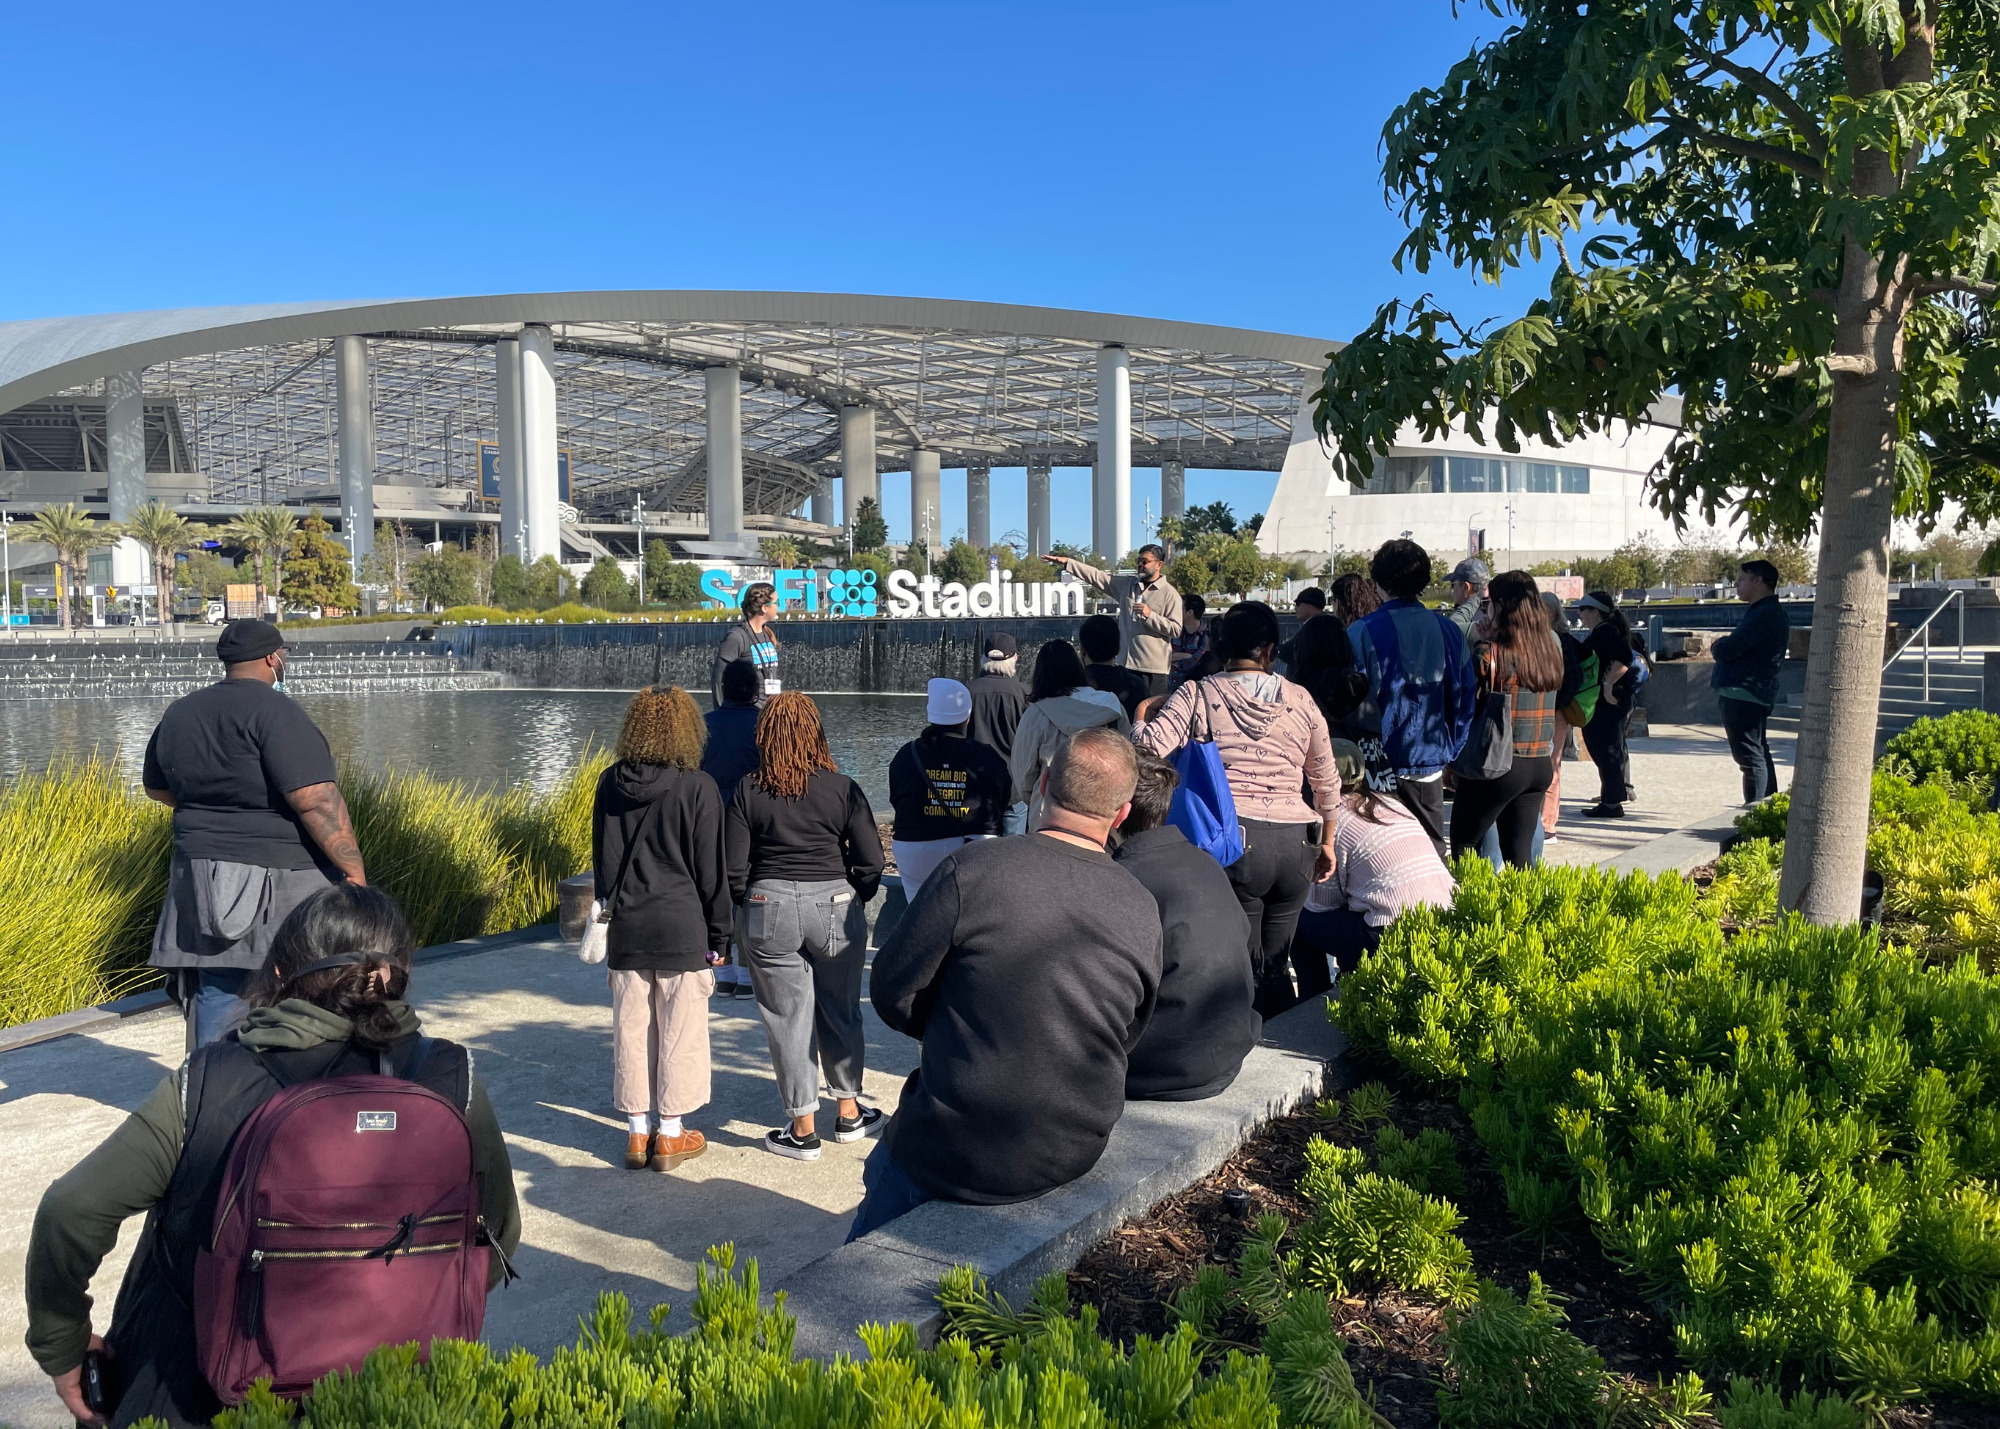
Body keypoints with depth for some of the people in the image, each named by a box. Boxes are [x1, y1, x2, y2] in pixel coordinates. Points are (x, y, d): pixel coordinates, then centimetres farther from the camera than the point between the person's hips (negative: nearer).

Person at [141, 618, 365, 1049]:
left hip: (205, 884, 7)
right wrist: (353, 868, -19)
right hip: (280, 880, -7)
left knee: (216, 1000, 11)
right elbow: (316, 800, -23)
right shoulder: (274, 711, -15)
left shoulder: (179, 714, 9)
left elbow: (156, 786, 24)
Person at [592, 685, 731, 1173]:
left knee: (630, 1028, 11)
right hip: (681, 927, -4)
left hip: (625, 927, 4)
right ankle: (671, 1135, 14)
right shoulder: (697, 788, -10)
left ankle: (637, 1131, 20)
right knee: (679, 1030, 6)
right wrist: (718, 936, 1)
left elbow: (600, 858, 9)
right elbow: (711, 870, -7)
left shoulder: (610, 783, 2)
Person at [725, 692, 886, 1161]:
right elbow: (872, 861, -5)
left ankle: (803, 1129, 15)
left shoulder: (748, 792, -4)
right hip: (835, 907, 1)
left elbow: (733, 868, -4)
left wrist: (748, 904, 13)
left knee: (788, 1018, 8)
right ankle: (848, 1113, 29)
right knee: (841, 1011, 17)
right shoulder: (842, 788, -4)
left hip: (769, 909, -1)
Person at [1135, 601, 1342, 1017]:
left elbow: (1149, 746, -13)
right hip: (1296, 842, 3)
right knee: (1275, 966, 14)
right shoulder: (1299, 700, 10)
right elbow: (1326, 780, 17)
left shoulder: (1197, 696, 0)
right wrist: (1327, 842, 30)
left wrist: (1141, 716, 10)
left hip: (1234, 839, -3)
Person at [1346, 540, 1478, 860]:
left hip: (1380, 764, -4)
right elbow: (1465, 697, 9)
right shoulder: (1449, 631, 3)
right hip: (1430, 759, 4)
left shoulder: (1363, 632, -11)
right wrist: (1449, 751, 17)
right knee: (1431, 853, 13)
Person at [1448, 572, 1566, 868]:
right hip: (1539, 766, 6)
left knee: (1463, 845, 8)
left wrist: (1478, 643, -1)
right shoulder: (1551, 650, 5)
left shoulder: (1489, 652, -14)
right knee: (1519, 853, 12)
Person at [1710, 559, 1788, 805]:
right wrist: (1720, 672, 7)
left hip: (1743, 695, -11)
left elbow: (1726, 650, -23)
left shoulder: (1765, 615, -18)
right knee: (1759, 754, 16)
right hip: (1750, 694, 11)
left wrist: (1716, 646, 0)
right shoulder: (1765, 612, 18)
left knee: (1750, 756, -9)